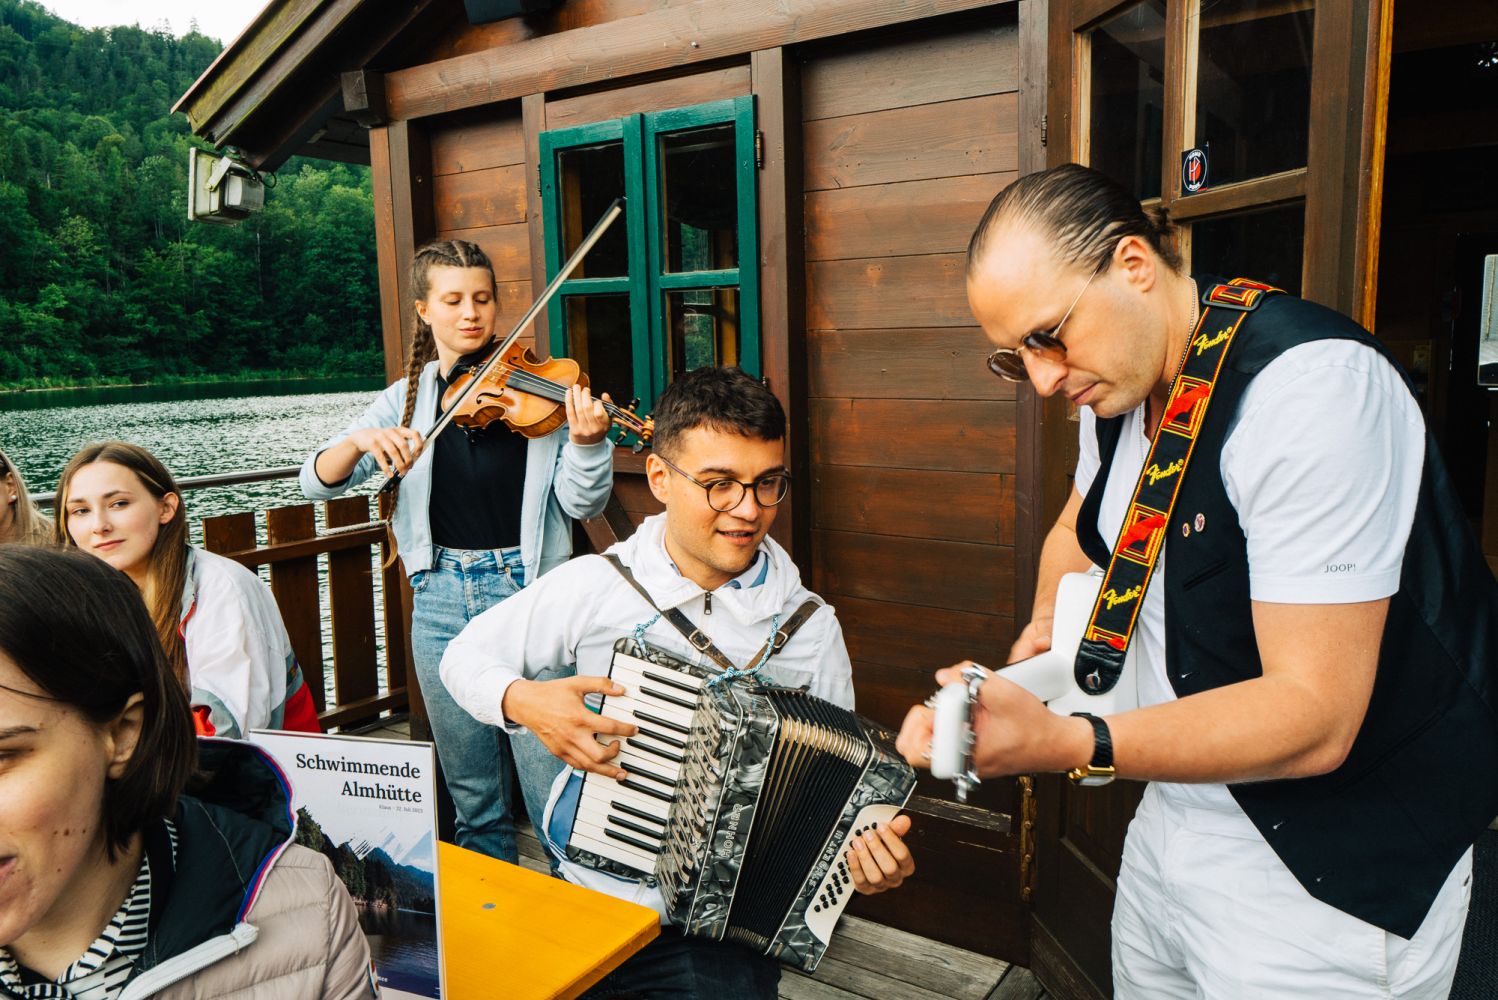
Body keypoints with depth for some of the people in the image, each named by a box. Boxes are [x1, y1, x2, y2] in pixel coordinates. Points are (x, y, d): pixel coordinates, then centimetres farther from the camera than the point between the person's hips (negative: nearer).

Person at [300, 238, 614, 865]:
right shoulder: (407, 399, 8)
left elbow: (583, 503, -7)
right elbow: (317, 482, 2)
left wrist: (586, 442, -26)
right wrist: (361, 441, -18)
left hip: (526, 591, -3)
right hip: (442, 601, 4)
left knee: (555, 785, -2)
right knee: (471, 789, 16)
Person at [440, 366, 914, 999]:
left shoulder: (809, 627, -3)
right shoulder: (595, 585, -6)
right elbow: (465, 657, 5)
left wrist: (872, 853, -16)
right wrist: (522, 701, -15)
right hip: (585, 894, 1)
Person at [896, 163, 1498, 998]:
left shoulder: (1310, 386, -26)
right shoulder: (1119, 381, 0)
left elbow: (1314, 718, -29)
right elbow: (1076, 531, 19)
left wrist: (1063, 744, -38)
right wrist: (1052, 621, -1)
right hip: (1175, 816, 8)